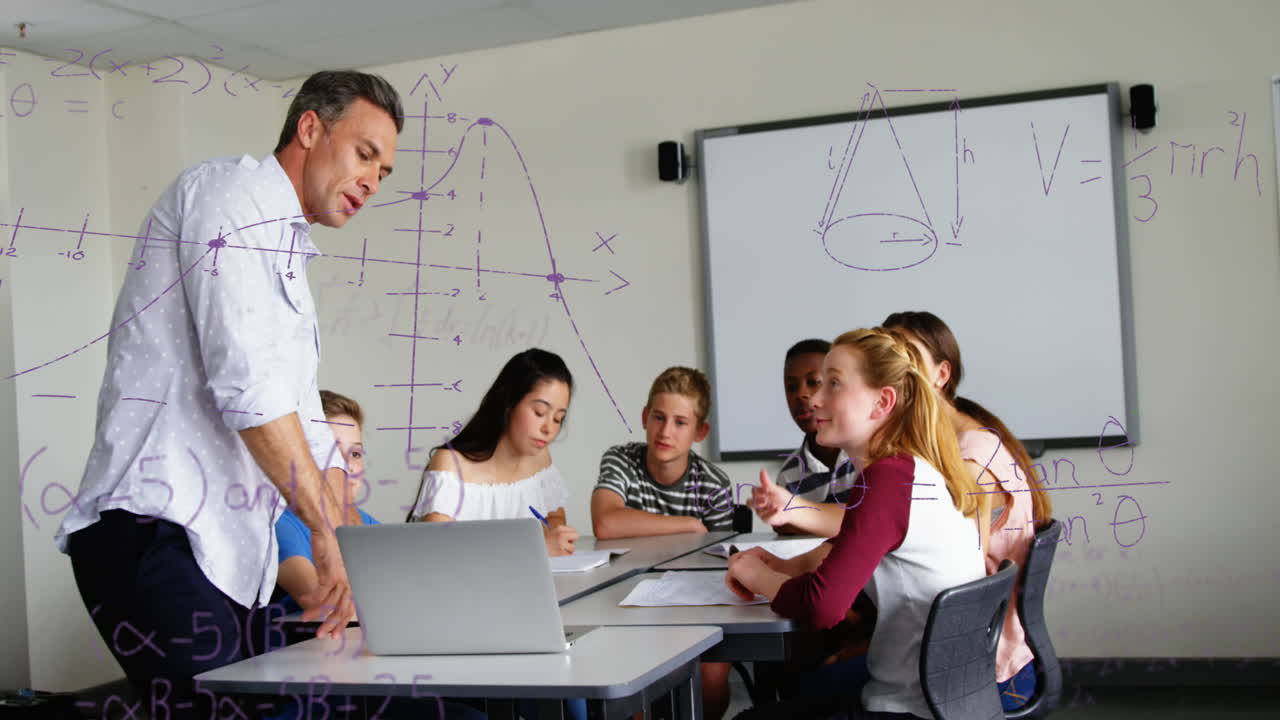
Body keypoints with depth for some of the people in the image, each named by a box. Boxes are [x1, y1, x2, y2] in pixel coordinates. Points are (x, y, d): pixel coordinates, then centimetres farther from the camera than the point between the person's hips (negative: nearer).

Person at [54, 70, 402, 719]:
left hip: (224, 555, 9)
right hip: (155, 533, -9)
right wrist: (328, 528, -10)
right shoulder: (229, 189, -2)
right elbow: (246, 382, -14)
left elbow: (305, 428, 27)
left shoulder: (286, 260, 27)